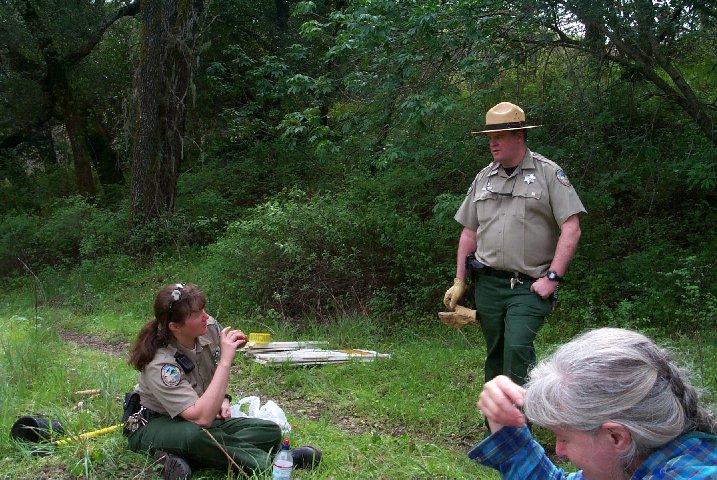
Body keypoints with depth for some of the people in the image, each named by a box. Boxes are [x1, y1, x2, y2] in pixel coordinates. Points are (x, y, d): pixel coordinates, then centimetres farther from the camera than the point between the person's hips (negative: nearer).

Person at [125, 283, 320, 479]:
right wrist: (225, 361, -38)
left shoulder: (210, 327, -11)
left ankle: (185, 458, -24)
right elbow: (201, 418, -41)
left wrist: (223, 399, -3)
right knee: (195, 435, -42)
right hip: (154, 425, -7)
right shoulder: (160, 364, -30)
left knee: (271, 432, -11)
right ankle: (267, 461, -26)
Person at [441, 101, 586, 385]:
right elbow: (469, 233, 18)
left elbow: (571, 229, -7)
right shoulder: (483, 178, 13)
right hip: (488, 284, 5)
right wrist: (459, 281, 14)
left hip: (529, 286, -5)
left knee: (517, 347, -20)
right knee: (495, 355, 11)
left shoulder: (548, 173, -2)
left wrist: (553, 277, -13)